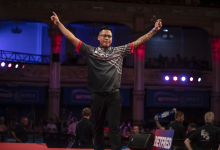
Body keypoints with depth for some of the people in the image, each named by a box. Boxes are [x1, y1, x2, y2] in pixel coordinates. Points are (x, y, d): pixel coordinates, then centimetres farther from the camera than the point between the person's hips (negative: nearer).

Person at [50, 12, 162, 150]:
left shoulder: (119, 51, 9)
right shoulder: (91, 51, 6)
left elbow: (139, 42, 7)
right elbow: (72, 38, 5)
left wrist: (154, 30, 0)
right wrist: (59, 23, 1)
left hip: (114, 96, 0)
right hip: (97, 96, 1)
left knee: (115, 128, -4)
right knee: (98, 128, 9)